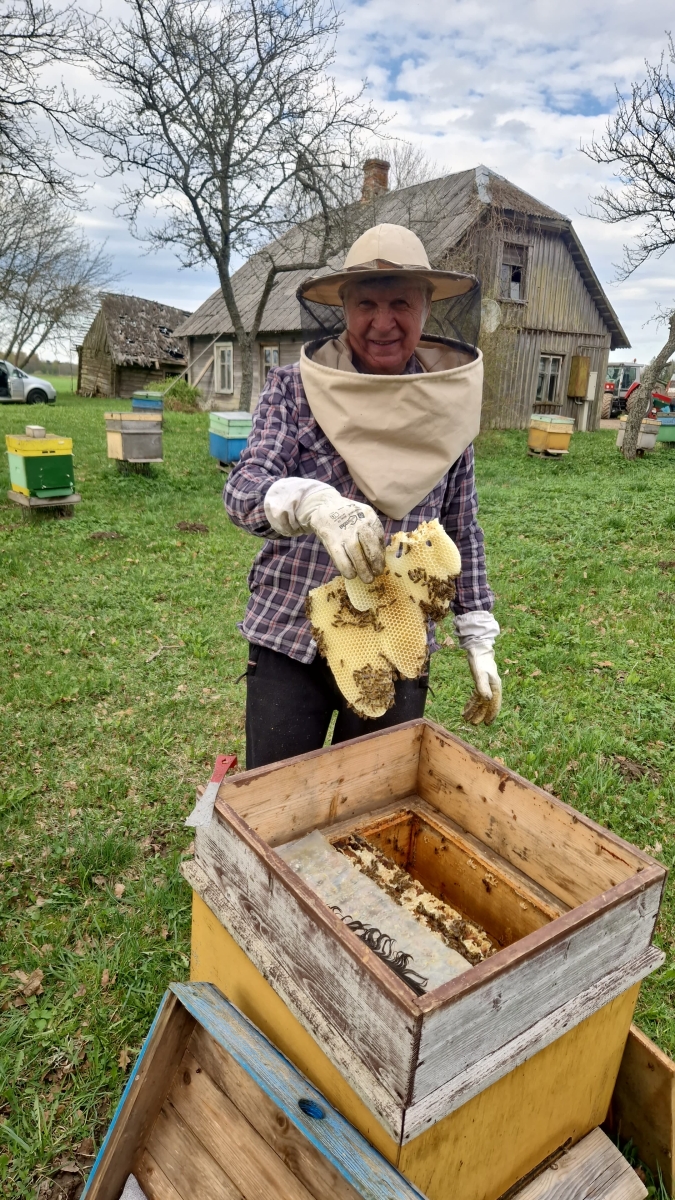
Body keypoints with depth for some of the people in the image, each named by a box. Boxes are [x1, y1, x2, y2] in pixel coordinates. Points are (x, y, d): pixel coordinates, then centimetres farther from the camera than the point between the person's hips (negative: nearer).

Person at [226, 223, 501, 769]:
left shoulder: (448, 403, 1)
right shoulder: (294, 388, -5)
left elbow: (463, 531, 9)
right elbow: (244, 490, -16)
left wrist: (479, 638, 7)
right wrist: (312, 501, -38)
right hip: (289, 644, -1)